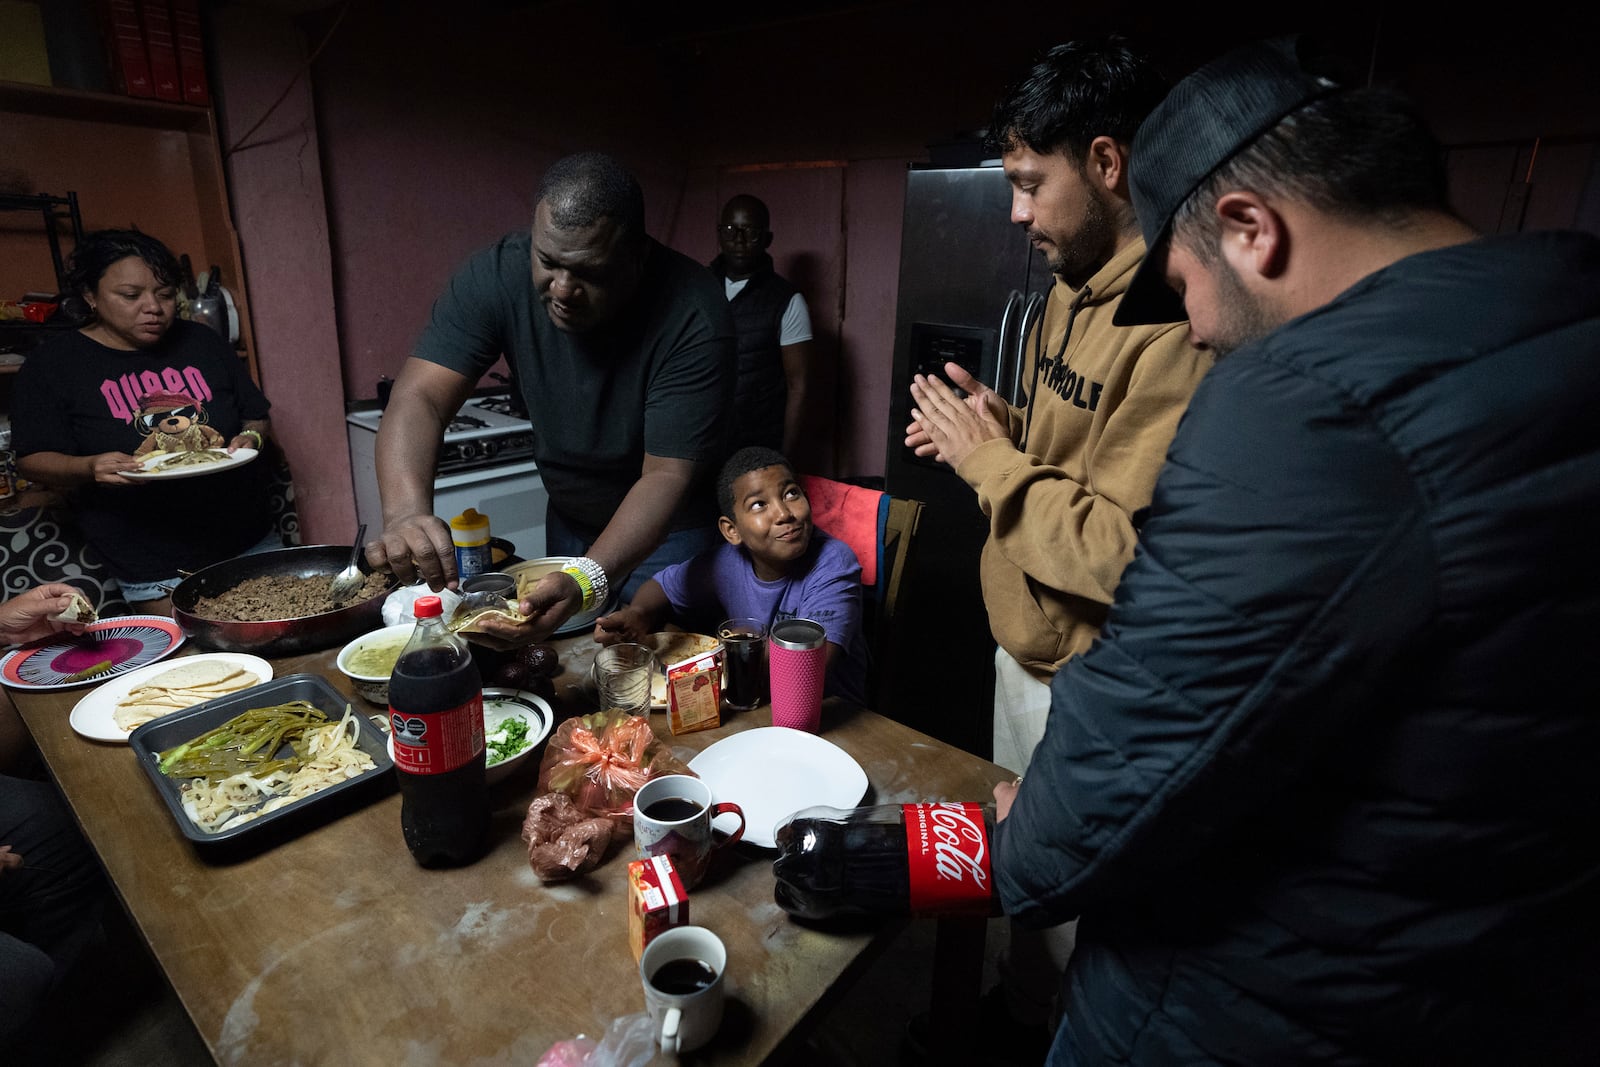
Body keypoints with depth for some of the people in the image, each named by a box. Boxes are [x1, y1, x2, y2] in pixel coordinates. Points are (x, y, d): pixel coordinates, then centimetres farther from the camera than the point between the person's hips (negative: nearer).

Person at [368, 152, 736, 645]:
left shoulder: (694, 320, -31)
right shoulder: (498, 274, -20)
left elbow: (666, 475, -32)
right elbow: (420, 398, -24)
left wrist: (586, 581, -46)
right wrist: (406, 512, -43)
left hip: (668, 529, -3)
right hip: (570, 519, 4)